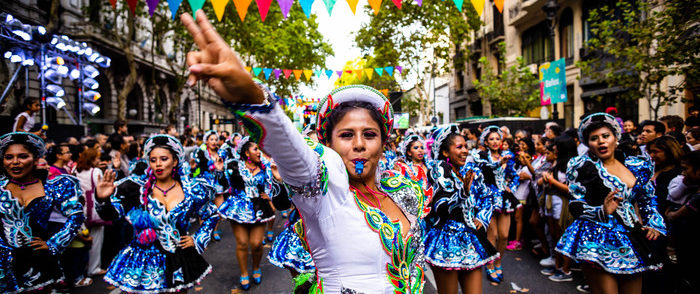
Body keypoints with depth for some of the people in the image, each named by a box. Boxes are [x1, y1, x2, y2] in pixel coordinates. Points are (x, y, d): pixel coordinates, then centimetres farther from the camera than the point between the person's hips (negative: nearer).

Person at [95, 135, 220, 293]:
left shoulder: (192, 191, -3)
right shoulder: (139, 189, -5)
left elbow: (212, 216, 10)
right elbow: (111, 213, -14)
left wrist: (197, 240, 3)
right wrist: (103, 199, -34)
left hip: (179, 261, 1)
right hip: (144, 263, -1)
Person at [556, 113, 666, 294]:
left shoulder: (637, 166, 13)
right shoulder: (583, 167, -1)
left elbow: (648, 201, 23)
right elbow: (576, 206, -5)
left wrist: (654, 224, 7)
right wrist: (603, 211, -22)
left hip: (633, 242, 5)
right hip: (599, 242, -5)